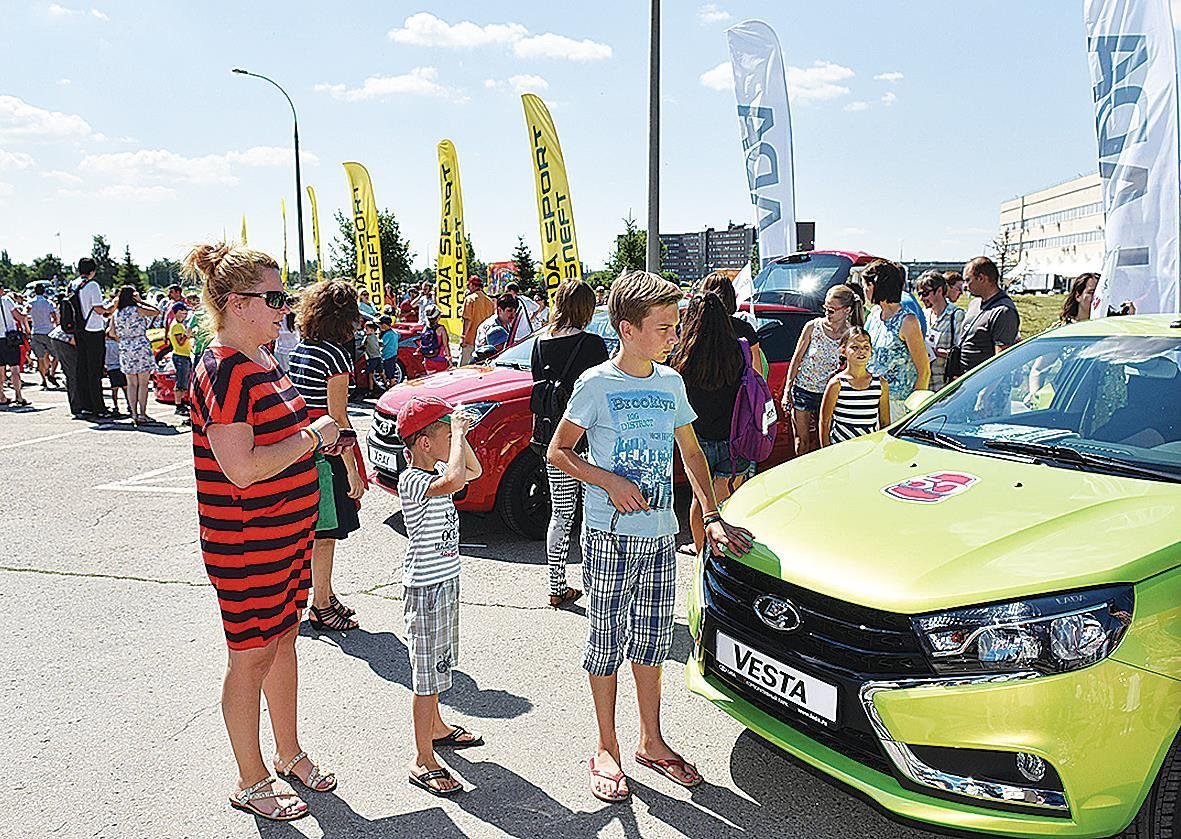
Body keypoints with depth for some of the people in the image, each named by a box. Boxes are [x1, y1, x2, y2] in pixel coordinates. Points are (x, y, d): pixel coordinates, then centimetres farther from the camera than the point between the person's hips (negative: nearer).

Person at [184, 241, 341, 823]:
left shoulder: (261, 362, 10)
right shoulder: (223, 371, -20)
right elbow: (241, 469, -27)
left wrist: (318, 438, 5)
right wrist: (311, 437, -19)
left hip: (288, 531, 9)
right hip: (246, 544, -9)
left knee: (283, 641, 20)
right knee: (251, 659, 6)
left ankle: (289, 753, 38)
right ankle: (250, 783, 24)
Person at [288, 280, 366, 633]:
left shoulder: (298, 350, 8)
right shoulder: (336, 355, -16)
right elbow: (337, 418, -18)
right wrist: (353, 471, -15)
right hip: (328, 453, -8)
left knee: (313, 531, 18)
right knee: (326, 534, 3)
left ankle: (325, 593, 31)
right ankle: (322, 607, 14)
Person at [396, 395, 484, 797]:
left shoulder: (436, 472, 6)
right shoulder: (412, 481, -23)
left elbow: (473, 470, 23)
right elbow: (454, 480, -44)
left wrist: (460, 433, 8)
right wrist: (456, 433, -30)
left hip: (446, 581, 10)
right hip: (425, 587, -10)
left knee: (438, 663, 24)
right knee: (427, 673, -2)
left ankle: (435, 727, 43)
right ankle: (423, 761, 8)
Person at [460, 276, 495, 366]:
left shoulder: (470, 299, -8)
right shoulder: (489, 300, 9)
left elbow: (468, 320, -13)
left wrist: (463, 337, -10)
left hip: (471, 338, -6)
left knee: (463, 367, -3)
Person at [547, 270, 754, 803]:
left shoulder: (671, 383, 7)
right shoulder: (596, 385, -8)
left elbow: (691, 454, 15)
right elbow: (558, 453, -4)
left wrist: (712, 516, 5)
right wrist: (610, 482, -18)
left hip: (661, 536, 5)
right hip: (610, 534, -5)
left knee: (652, 639, 14)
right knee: (607, 640, 6)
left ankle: (651, 742, 30)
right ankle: (606, 750, 21)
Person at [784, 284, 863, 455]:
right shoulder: (813, 326, -6)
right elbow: (796, 359, 0)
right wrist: (787, 390, -2)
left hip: (828, 394, 0)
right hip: (803, 389, 0)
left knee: (818, 441, 9)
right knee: (802, 441, 3)